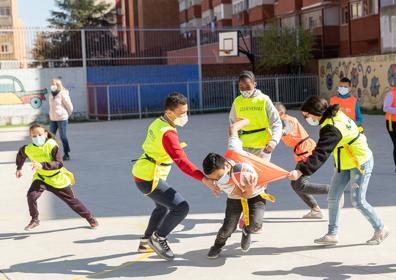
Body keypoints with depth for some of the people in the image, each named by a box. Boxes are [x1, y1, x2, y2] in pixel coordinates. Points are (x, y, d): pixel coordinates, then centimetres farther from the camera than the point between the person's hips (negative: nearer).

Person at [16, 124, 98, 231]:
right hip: (41, 178, 3)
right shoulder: (28, 149, -12)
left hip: (58, 179, -3)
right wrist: (19, 168, 22)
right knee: (31, 195, -23)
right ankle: (34, 220, -2)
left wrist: (42, 165, -47)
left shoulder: (52, 145, -25)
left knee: (72, 200, 6)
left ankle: (90, 218, 23)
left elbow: (59, 163, -34)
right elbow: (20, 154, 14)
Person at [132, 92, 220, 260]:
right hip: (149, 180, -10)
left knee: (163, 207, 29)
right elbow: (181, 161, -32)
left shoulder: (157, 123, 4)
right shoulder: (168, 133, -25)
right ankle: (158, 238, 2)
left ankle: (146, 242, 38)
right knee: (181, 207, -13)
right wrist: (205, 180, -36)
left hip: (141, 173, 10)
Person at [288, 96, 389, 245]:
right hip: (345, 163, 10)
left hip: (361, 163, -10)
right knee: (333, 197, 4)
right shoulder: (335, 115, -3)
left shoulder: (332, 129, -32)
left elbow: (320, 154, -42)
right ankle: (332, 234, 10)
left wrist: (301, 171, -50)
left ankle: (380, 230, 15)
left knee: (357, 201, -5)